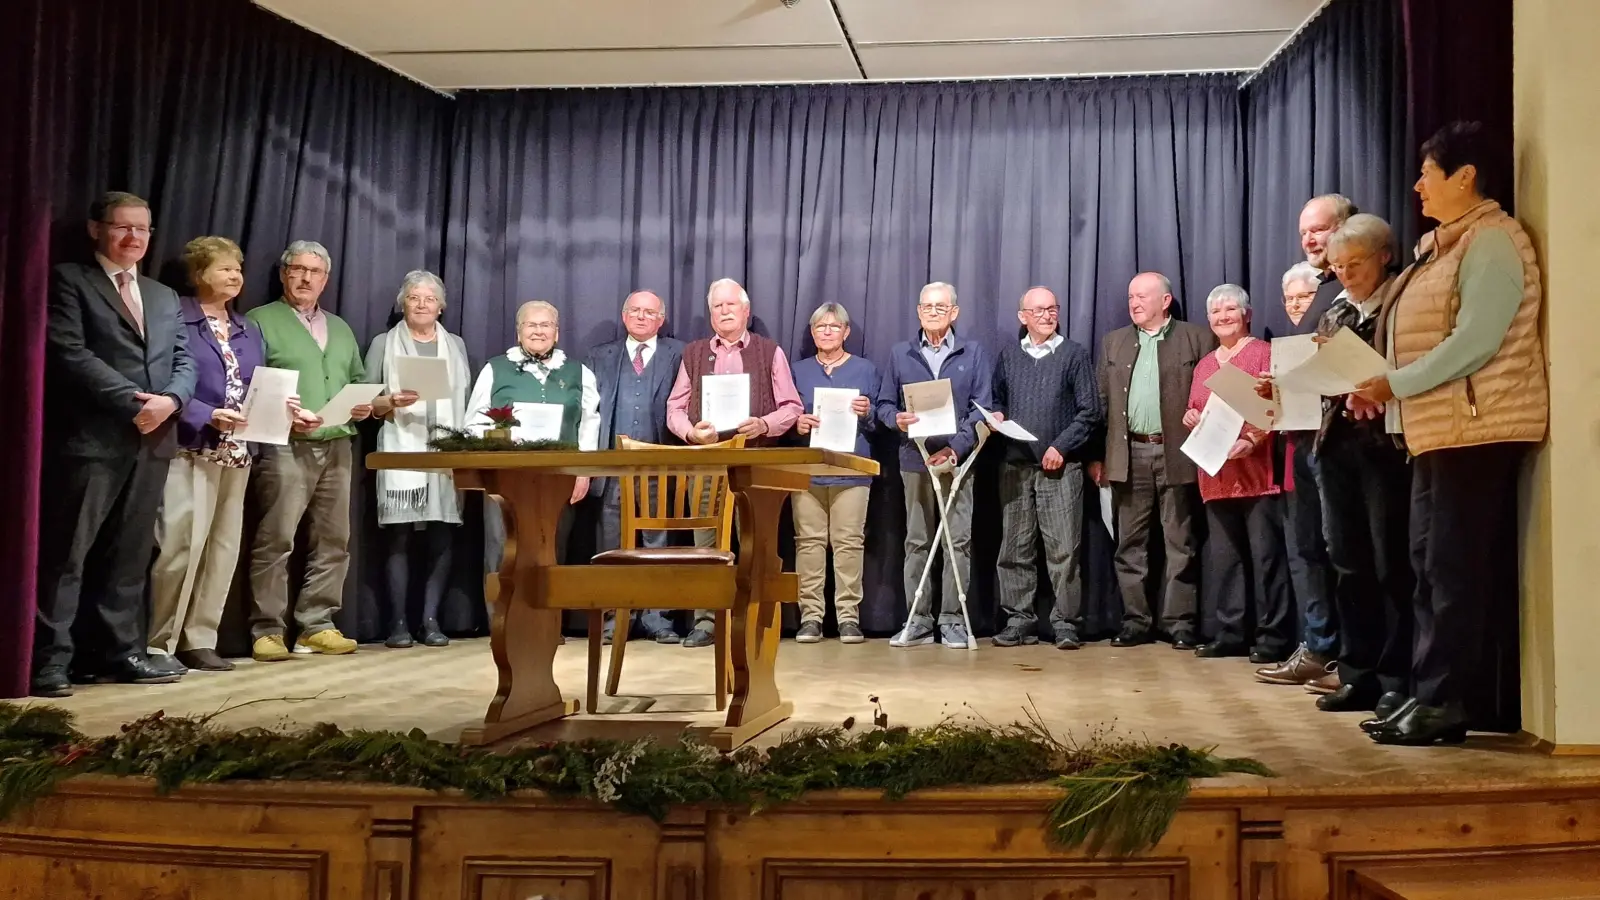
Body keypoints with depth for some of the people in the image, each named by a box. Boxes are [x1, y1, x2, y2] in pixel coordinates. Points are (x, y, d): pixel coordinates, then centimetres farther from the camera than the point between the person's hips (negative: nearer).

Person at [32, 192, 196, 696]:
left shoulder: (165, 298, 22)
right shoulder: (69, 281, 3)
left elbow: (184, 363, 15)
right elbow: (68, 352, -9)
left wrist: (170, 399, -7)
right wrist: (130, 401, -16)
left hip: (152, 441, 6)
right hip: (90, 438, -6)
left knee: (130, 556, 8)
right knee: (66, 554, -4)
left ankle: (119, 652, 13)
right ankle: (49, 660, -1)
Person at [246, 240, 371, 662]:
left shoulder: (341, 329, 22)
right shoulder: (261, 321, 3)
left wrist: (366, 405, 2)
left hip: (337, 448, 6)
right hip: (285, 447, -6)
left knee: (333, 542, 5)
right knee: (275, 541, -8)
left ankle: (316, 627, 12)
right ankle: (267, 632, -1)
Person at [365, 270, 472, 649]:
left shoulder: (456, 345, 18)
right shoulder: (384, 344, 10)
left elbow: (467, 400, 13)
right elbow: (367, 401, 5)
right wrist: (391, 401, -15)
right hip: (402, 451, -2)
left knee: (442, 536, -2)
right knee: (400, 536, -5)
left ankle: (431, 619, 3)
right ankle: (398, 622, 0)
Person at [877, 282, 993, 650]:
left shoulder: (974, 353, 8)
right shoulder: (899, 354, 12)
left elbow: (983, 408, 0)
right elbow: (884, 403, 10)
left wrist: (956, 447, -13)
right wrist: (896, 420, -13)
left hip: (958, 458, -1)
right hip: (915, 458, 1)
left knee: (959, 540, -2)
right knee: (917, 541, 4)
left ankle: (952, 619, 4)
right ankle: (918, 621, 8)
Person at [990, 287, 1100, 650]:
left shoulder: (1074, 353, 5)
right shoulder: (1008, 356, 14)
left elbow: (1090, 411, 0)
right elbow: (997, 401, 21)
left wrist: (1061, 447, -8)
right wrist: (996, 417, -1)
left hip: (1060, 466, -3)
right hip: (1015, 466, 3)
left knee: (1063, 549, -5)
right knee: (1015, 548, 4)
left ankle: (1066, 624, 1)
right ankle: (1019, 620, 11)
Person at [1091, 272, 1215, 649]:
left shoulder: (1197, 339, 3)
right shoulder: (1113, 342, 14)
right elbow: (1101, 400, 11)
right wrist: (1097, 455, 6)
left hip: (1176, 453, -3)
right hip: (1128, 454, 3)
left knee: (1180, 543, 1)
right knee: (1130, 544, 6)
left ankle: (1180, 622, 7)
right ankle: (1135, 621, 12)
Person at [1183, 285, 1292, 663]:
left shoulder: (1264, 353, 1)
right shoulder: (1204, 365, 21)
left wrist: (1251, 441, -22)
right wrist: (1191, 418, 3)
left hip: (1257, 469, -6)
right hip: (1216, 474, 7)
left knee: (1266, 553, -6)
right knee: (1224, 556, 8)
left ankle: (1272, 637, -2)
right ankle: (1230, 634, 13)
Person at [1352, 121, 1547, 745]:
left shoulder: (1491, 242, -10)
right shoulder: (1440, 248, 19)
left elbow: (1474, 342, -20)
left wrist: (1394, 384, -17)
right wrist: (1381, 388, 4)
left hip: (1478, 426, -10)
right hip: (1438, 429, 10)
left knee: (1456, 567, -7)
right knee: (1430, 564, 9)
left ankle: (1442, 702, -2)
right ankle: (1428, 693, 15)